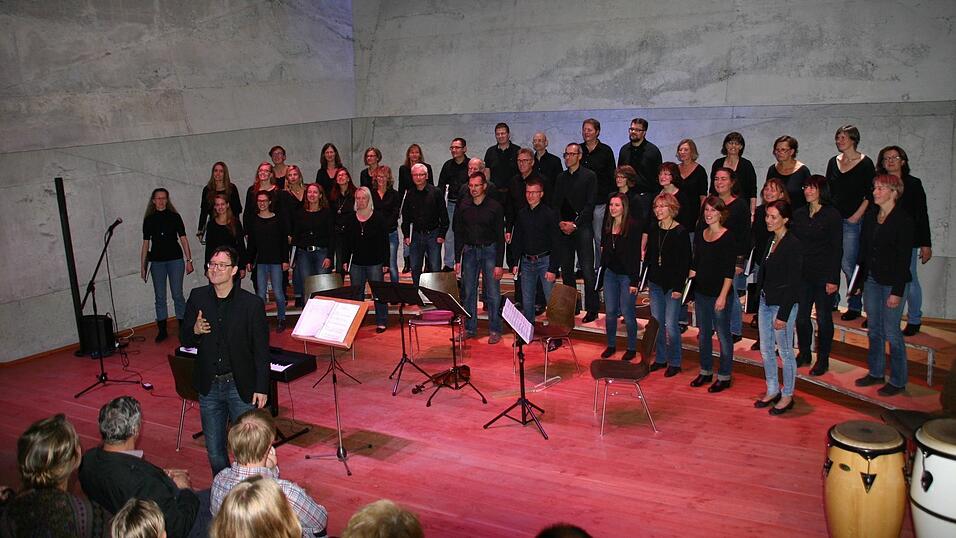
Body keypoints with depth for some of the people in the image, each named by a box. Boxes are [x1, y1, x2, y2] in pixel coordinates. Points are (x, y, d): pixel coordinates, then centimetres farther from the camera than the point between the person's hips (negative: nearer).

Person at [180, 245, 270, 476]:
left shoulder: (252, 303, -11)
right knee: (214, 449, 16)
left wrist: (261, 388, -9)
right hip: (209, 386, 4)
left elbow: (261, 351, -7)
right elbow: (184, 340, 8)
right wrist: (195, 331, -15)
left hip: (241, 386, -4)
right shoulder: (197, 297, 0)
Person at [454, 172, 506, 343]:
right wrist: (457, 260, 4)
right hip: (469, 251, 3)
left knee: (493, 294, -3)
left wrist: (499, 264, -10)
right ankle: (470, 328, 16)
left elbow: (500, 236, -5)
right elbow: (459, 235, 11)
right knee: (468, 292, 6)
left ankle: (494, 330, 6)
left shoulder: (495, 207, -4)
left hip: (489, 251, -3)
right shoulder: (464, 208, 6)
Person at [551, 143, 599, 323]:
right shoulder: (561, 178, 16)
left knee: (587, 270, -9)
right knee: (566, 269, 7)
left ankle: (592, 309, -4)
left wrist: (575, 224, -12)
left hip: (582, 227, -5)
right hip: (564, 228, 5)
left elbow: (590, 205, -5)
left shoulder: (589, 176, 1)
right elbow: (555, 203, 13)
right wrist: (560, 222, -4)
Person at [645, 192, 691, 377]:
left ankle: (674, 362, 10)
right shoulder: (652, 229, 7)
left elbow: (686, 262, -10)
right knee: (657, 322, 10)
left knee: (671, 325, -5)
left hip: (672, 284, -5)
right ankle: (660, 358, 23)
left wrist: (679, 287, -14)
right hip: (655, 282, 6)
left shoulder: (681, 232, -10)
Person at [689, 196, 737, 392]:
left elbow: (729, 271, -13)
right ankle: (706, 371, 28)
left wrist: (723, 295, -18)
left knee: (723, 335, 2)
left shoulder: (728, 238, -10)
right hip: (701, 292, 6)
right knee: (703, 334, 15)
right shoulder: (700, 236, 8)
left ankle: (724, 376, 13)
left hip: (719, 293, -6)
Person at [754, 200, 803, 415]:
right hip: (765, 301, 8)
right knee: (766, 350, 15)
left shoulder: (793, 244, -16)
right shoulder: (770, 241, 8)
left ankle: (787, 396, 19)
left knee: (785, 351, 4)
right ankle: (772, 391, 29)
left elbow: (793, 282, -17)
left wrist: (783, 315, -18)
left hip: (783, 303, -8)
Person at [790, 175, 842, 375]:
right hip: (802, 274, 4)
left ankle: (823, 360, 17)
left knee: (823, 318, 5)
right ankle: (804, 354, 25)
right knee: (801, 316, 7)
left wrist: (833, 279, -12)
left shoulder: (832, 215, -6)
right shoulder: (799, 214, 8)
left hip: (823, 276, -4)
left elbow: (837, 249, -8)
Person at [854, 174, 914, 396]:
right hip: (871, 279, 6)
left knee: (891, 332, -1)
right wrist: (858, 279, 8)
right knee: (874, 329, 14)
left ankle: (898, 381, 12)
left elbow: (904, 258, -13)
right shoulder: (870, 216, 7)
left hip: (892, 282, -6)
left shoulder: (903, 220, -11)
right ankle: (875, 372, 28)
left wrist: (897, 292, -15)